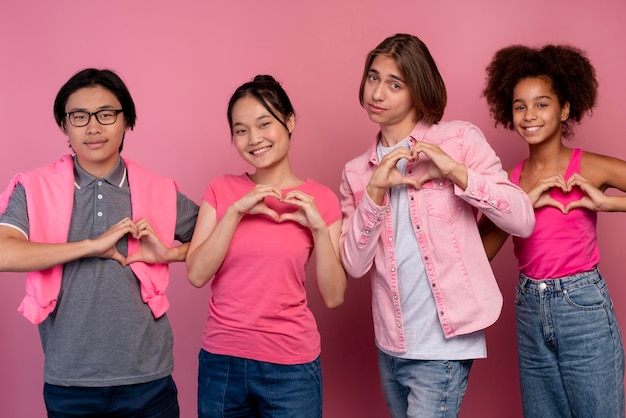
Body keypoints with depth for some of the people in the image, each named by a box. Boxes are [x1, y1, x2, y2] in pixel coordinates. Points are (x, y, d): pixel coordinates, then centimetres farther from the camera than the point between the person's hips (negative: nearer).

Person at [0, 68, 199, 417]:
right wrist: (92, 245, -16)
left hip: (148, 379, 1)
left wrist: (169, 253, -7)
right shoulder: (34, 189, -1)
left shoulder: (160, 193, 2)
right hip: (68, 383, 0)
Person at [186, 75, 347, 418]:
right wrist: (237, 210, -15)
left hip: (290, 367, -1)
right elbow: (196, 275, -7)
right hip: (220, 361, 2)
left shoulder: (320, 199, -2)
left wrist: (319, 228, -15)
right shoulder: (222, 190, 2)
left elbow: (333, 297, -4)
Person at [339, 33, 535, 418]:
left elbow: (524, 221, -8)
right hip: (390, 346, 5)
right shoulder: (357, 172, 7)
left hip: (444, 343, -4)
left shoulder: (460, 138, -3)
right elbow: (355, 265, -2)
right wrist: (374, 192, -13)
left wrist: (456, 172, -19)